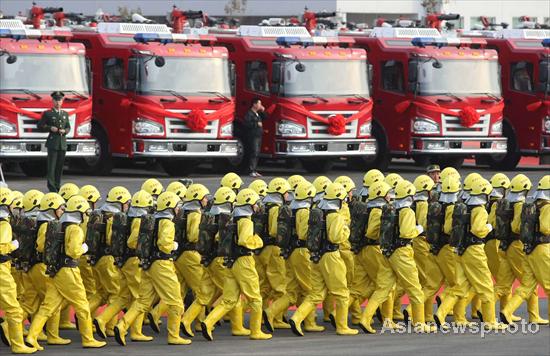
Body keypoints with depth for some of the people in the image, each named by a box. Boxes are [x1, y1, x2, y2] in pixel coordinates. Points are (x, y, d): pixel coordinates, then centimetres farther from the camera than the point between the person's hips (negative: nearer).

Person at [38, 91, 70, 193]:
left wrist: (64, 131, -3)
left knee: (60, 165, 5)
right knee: (52, 165, -10)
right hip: (52, 142, -5)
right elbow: (40, 125, 2)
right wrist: (50, 128, -13)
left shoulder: (65, 114, 16)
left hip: (63, 143, 5)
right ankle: (51, 186, -12)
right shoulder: (47, 114, 2)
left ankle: (57, 185, 10)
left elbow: (68, 127, 20)